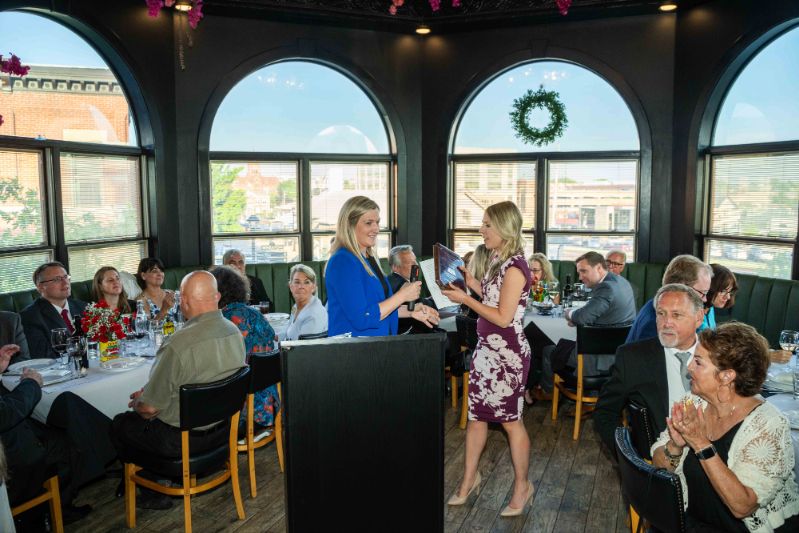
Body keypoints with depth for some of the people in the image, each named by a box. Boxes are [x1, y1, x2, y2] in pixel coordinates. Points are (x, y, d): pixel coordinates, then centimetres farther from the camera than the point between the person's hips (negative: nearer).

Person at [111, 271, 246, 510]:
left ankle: (154, 494, 25)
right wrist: (147, 394, 14)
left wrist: (138, 401, 5)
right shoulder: (234, 331, -6)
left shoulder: (179, 344, -30)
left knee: (119, 424, 19)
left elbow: (149, 408, -20)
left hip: (182, 438, -7)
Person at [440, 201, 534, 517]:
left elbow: (503, 317, -20)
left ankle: (522, 486, 24)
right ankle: (469, 478, 30)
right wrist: (473, 284, 8)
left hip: (507, 355, -9)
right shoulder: (500, 261, 10)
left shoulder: (514, 266, -18)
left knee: (510, 420, 6)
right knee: (476, 415, 15)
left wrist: (466, 300, -17)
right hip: (486, 349, 9)